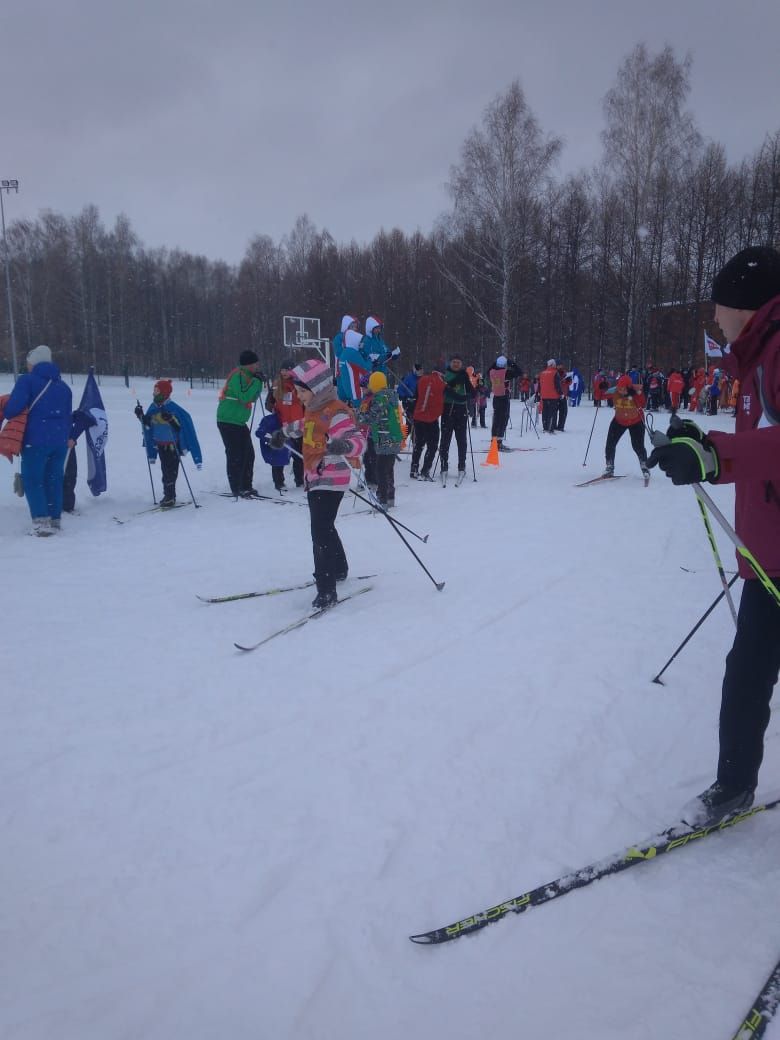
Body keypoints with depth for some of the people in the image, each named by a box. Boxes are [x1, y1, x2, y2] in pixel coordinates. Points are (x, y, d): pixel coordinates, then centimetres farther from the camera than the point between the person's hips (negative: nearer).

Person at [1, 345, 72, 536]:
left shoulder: (27, 380, -3)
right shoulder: (64, 386, 16)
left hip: (36, 440, -5)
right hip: (60, 441, 6)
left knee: (32, 480, 1)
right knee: (54, 480, 12)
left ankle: (41, 521, -8)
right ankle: (55, 520, 14)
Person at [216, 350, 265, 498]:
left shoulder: (247, 376, 12)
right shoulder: (238, 376, -17)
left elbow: (253, 398, 14)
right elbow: (244, 397, -28)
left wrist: (259, 382, 1)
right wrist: (256, 381, -21)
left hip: (239, 422, 10)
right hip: (229, 422, -10)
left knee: (248, 454, 11)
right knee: (235, 456, -6)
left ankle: (246, 486, 19)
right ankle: (237, 490, 0)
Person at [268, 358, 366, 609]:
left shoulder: (336, 413, -20)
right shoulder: (313, 409, 9)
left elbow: (358, 440, -31)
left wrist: (344, 445, -53)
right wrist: (284, 432, 47)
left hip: (330, 481, -10)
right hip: (315, 479, 10)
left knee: (321, 533, -15)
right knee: (324, 528, 23)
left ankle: (327, 591, -11)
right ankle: (339, 570, 44)